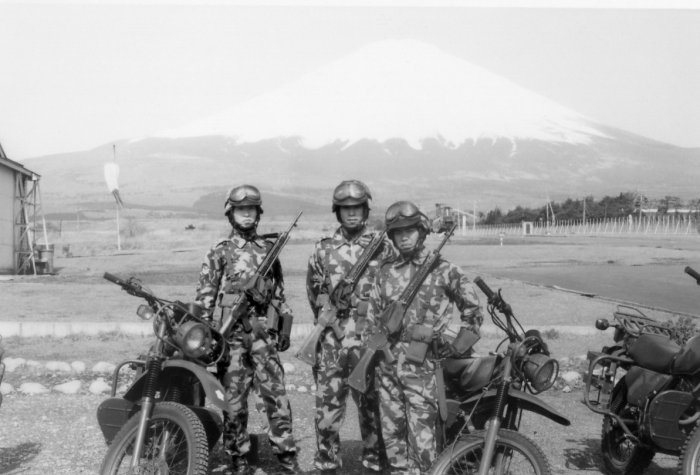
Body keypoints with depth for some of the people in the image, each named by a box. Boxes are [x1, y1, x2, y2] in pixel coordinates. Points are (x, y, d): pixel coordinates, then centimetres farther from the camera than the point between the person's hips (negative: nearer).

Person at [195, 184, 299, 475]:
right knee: (234, 398, 4)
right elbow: (205, 296, 1)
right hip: (232, 333, -1)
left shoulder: (268, 249, 12)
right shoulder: (220, 252, 4)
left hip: (263, 331, 2)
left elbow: (278, 292, 16)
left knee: (276, 394, -2)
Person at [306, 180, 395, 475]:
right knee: (327, 404, 5)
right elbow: (314, 291, 16)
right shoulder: (323, 249, 7)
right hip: (331, 341, 1)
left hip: (370, 340, -1)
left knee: (372, 405, 5)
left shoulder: (383, 248, 2)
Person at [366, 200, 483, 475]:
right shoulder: (385, 272, 10)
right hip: (387, 364, 5)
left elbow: (471, 307, 7)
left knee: (421, 435, -6)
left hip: (421, 365, -4)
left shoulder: (442, 269, -2)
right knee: (392, 433, 12)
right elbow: (373, 313, 16)